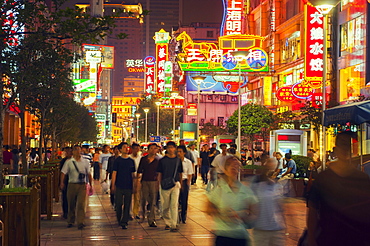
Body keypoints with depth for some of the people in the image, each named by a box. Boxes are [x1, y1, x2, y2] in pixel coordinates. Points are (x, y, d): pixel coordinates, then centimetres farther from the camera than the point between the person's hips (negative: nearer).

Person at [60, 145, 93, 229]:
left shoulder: (85, 162, 9)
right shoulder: (68, 162, 3)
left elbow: (89, 174, 15)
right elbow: (63, 173, 1)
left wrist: (90, 185, 14)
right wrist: (62, 183, -11)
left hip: (82, 185, 0)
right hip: (72, 185, 0)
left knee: (81, 204, -11)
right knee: (71, 204, 9)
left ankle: (80, 223, -13)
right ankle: (70, 222, 25)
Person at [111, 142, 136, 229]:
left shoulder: (131, 161, 9)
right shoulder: (117, 160, 1)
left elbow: (133, 174, 14)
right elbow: (114, 173, 0)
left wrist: (134, 185, 11)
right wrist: (113, 185, -5)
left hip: (129, 186, 2)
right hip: (119, 186, -2)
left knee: (127, 205, 0)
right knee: (118, 204, 3)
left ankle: (124, 222, 4)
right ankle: (119, 220, 21)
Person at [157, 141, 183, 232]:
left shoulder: (178, 160, 8)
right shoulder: (162, 160, 5)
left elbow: (180, 173, 14)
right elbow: (159, 174, 7)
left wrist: (180, 183, 9)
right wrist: (160, 184, 2)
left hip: (175, 184, 0)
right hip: (165, 186, 0)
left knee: (174, 205, -8)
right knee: (165, 206, 7)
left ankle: (174, 225, -9)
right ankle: (167, 223, 22)